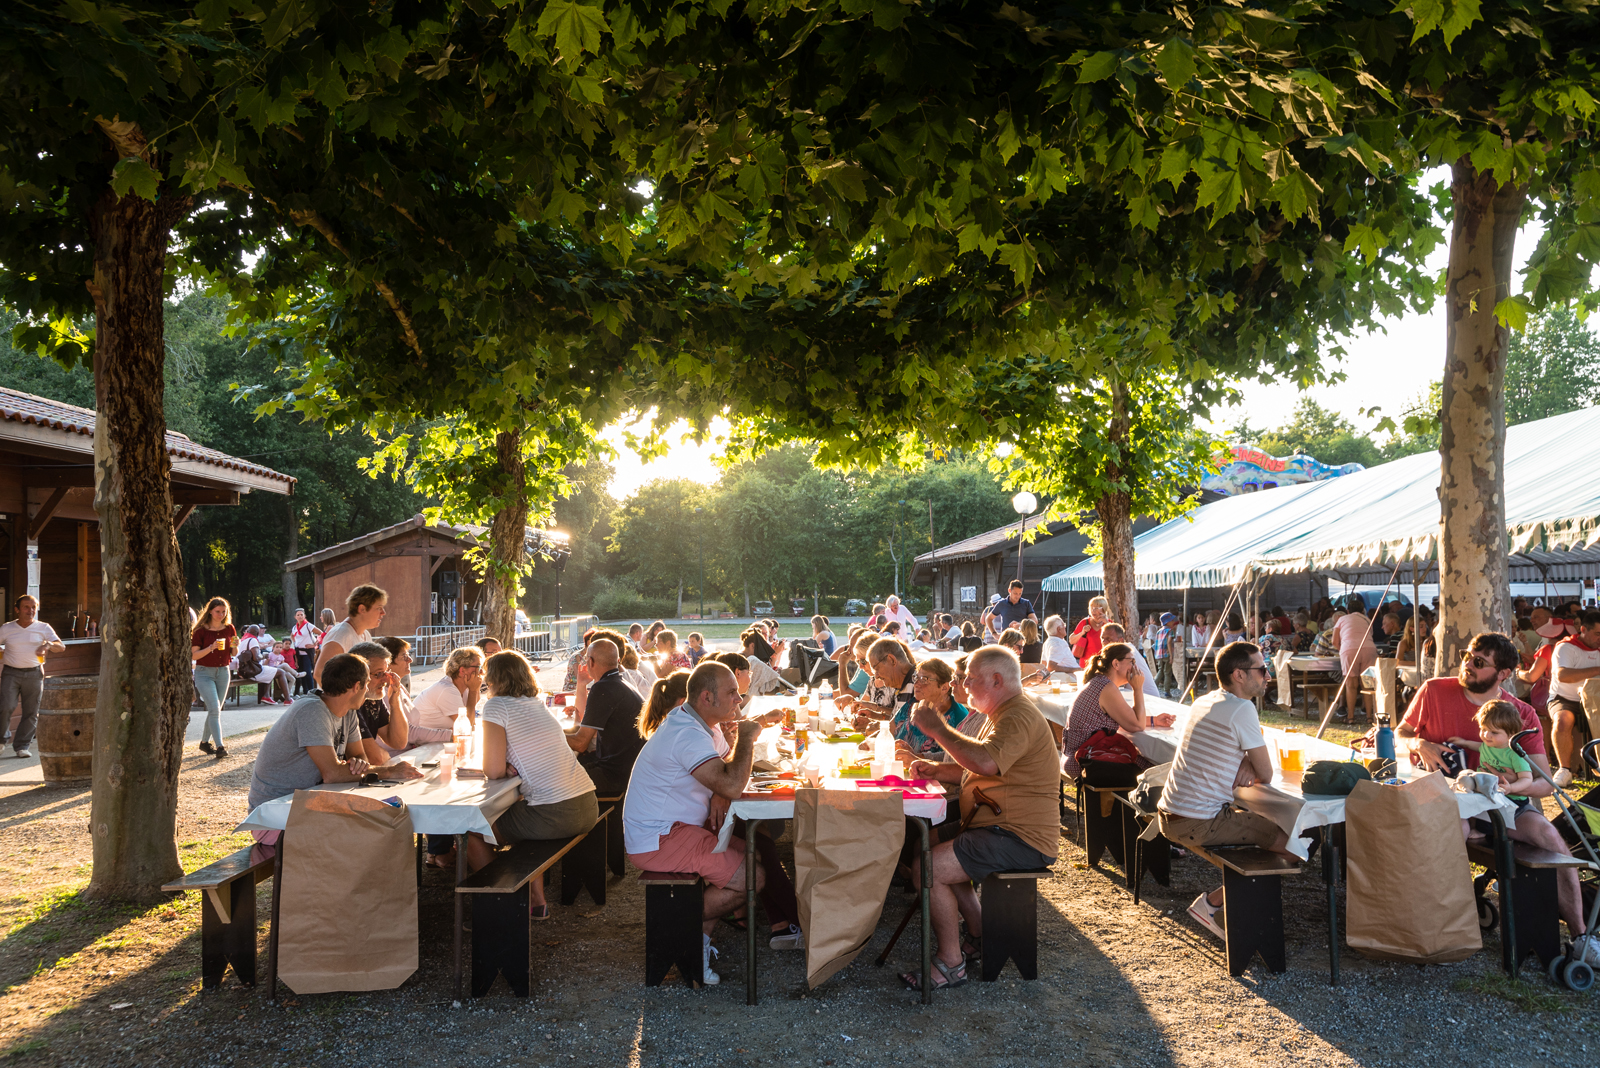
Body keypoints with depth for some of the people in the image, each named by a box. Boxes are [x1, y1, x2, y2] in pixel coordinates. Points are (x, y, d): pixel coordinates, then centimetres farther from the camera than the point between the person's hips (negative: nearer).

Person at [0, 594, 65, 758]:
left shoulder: (43, 628, 2)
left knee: (31, 712, 1)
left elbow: (61, 646, -7)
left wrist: (48, 645, -29)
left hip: (34, 674, 1)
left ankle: (22, 745, 11)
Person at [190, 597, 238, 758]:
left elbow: (233, 654, 13)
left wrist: (235, 646, -9)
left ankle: (205, 742, 25)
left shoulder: (229, 629, 5)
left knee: (216, 710, 10)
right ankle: (219, 746, -19)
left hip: (223, 672, 5)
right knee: (214, 709, -15)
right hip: (204, 672, -5)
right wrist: (211, 648, -23)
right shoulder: (201, 630, -7)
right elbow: (194, 655, -10)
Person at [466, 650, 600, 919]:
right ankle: (537, 899, 34)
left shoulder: (496, 706, -5)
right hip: (588, 808, 8)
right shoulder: (538, 703, 16)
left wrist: (504, 768, 10)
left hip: (555, 816, -8)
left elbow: (494, 770, -9)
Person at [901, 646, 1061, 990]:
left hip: (1020, 839, -11)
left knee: (927, 870, -18)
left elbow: (986, 761, -36)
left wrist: (938, 729, -25)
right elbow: (976, 768, 27)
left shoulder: (1019, 717, -18)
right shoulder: (1003, 714, 19)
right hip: (1003, 830, 11)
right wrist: (936, 770, 10)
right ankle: (979, 936, 21)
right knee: (933, 854, 18)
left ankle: (951, 963, -5)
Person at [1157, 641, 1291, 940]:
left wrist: (1244, 763, 1)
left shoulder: (1204, 701, 12)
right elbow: (1266, 775, -10)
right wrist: (1249, 766, 11)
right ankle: (1212, 904, 2)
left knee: (1267, 822, 25)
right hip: (1197, 823, -9)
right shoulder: (1242, 710, -15)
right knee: (1292, 841, -4)